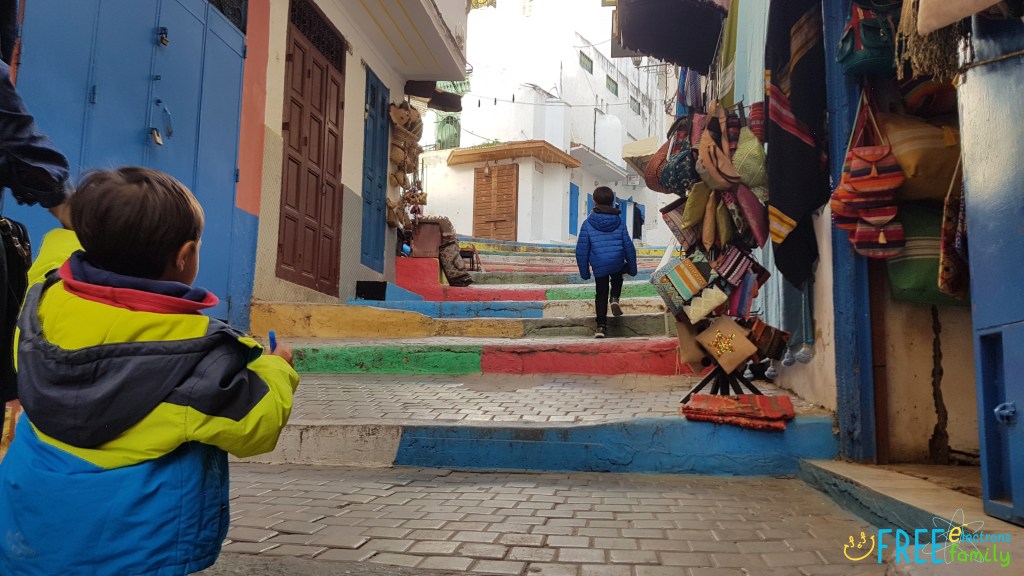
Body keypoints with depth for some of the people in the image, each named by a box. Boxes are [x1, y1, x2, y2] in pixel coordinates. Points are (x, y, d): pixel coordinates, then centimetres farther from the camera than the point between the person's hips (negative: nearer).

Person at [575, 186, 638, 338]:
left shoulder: (588, 224, -3)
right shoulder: (619, 222, 2)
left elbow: (582, 250, -2)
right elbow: (629, 246, 6)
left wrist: (584, 271, 8)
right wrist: (632, 268, 16)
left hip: (599, 266, -1)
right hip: (618, 263, 1)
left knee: (601, 294, 12)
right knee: (617, 279, 33)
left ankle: (601, 326, 8)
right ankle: (615, 299, 9)